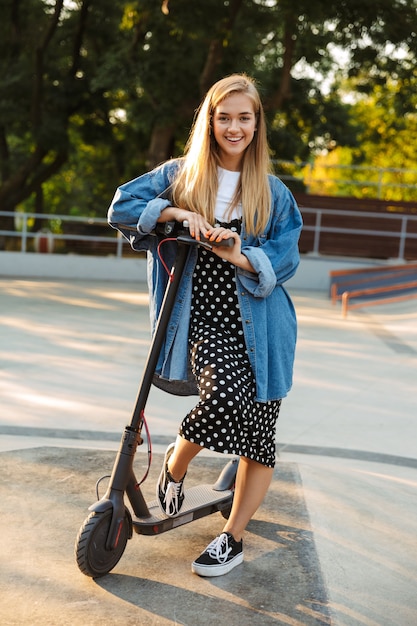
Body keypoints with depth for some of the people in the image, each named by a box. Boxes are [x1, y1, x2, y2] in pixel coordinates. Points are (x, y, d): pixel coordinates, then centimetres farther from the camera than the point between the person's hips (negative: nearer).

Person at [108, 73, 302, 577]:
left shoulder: (273, 192, 9)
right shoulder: (181, 175, 8)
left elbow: (285, 257, 2)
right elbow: (122, 207, 1)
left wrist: (239, 255, -17)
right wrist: (177, 211, -13)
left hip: (259, 325, 2)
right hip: (207, 319, -2)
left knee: (258, 436, 3)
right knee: (224, 397, -29)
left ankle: (232, 538, 22)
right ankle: (175, 463, 5)